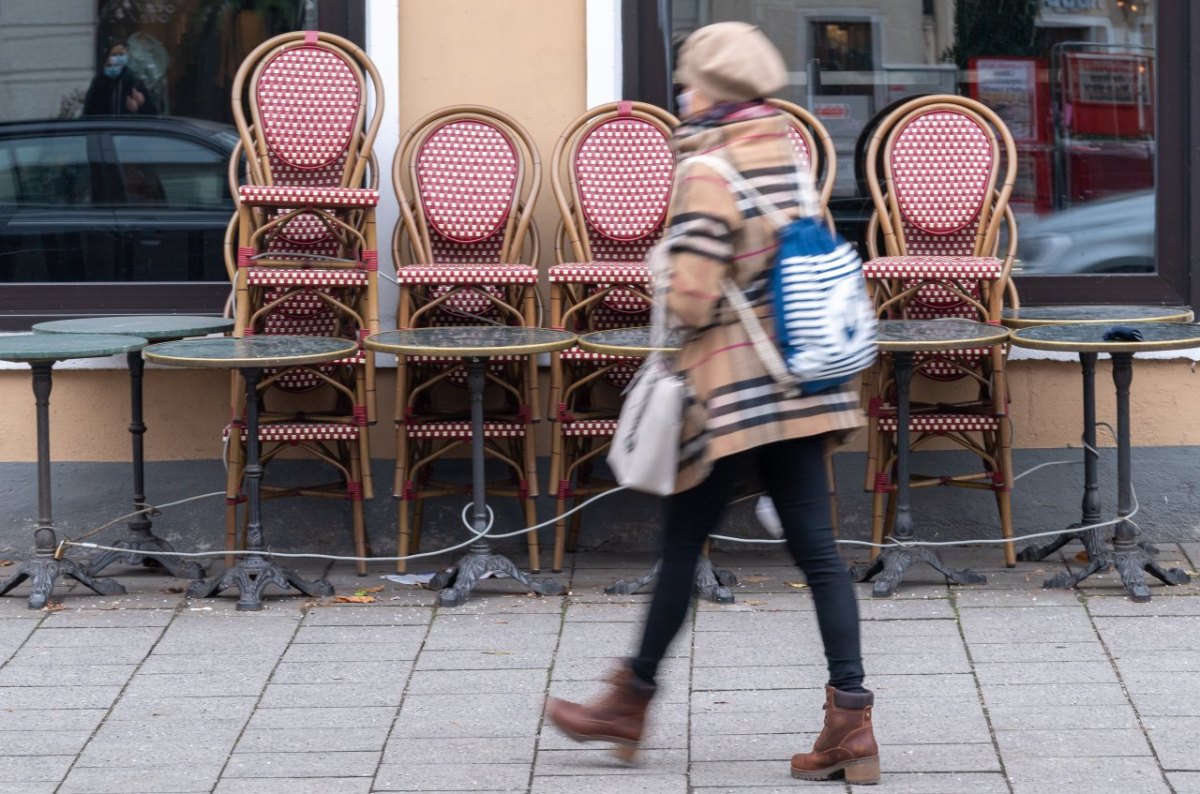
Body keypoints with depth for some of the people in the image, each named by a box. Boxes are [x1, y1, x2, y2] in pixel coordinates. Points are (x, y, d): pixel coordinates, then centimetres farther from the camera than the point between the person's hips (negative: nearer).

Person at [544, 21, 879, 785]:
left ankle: (632, 701, 20)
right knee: (817, 549, 4)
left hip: (733, 386, -7)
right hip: (800, 379, 7)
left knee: (684, 543, 6)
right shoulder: (788, 153, 8)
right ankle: (850, 717, -1)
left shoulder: (708, 170, -15)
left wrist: (688, 316, 0)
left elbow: (690, 295, -20)